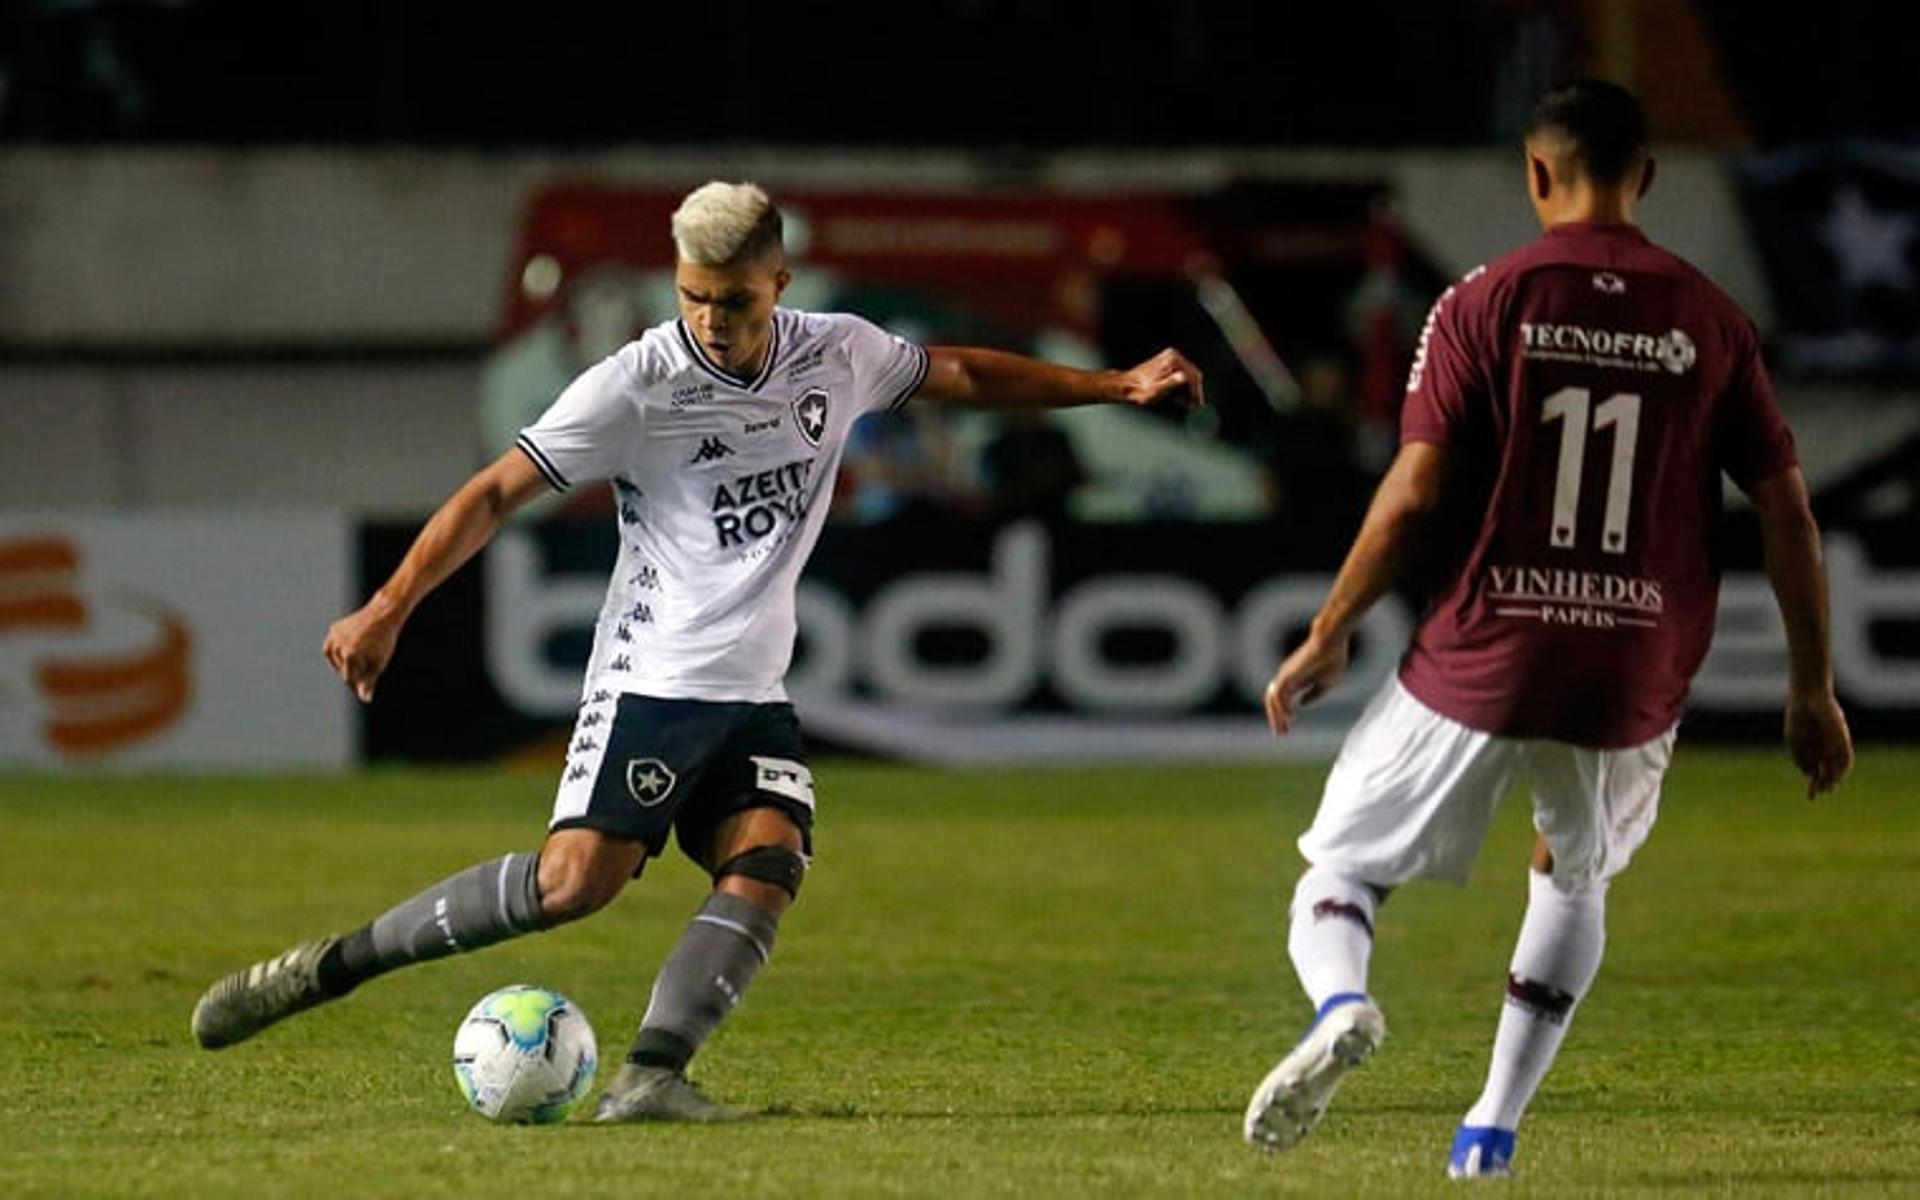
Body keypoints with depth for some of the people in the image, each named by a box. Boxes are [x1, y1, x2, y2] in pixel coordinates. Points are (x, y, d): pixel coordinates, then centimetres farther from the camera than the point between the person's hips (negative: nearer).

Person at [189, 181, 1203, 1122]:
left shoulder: (837, 354, 2)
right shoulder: (635, 387, -12)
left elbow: (963, 374, 20)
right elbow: (497, 492, -11)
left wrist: (1115, 386, 18)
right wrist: (388, 608, -19)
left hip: (756, 696, 5)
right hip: (651, 683, -5)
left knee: (768, 865, -20)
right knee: (575, 880, -19)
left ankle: (649, 1076, -27)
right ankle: (327, 968, -10)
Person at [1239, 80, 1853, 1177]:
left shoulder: (1485, 305, -5)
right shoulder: (1710, 321, 2)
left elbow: (1414, 497, -10)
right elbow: (1786, 509, 2)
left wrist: (1328, 637, 2)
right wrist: (1814, 689, 10)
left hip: (1480, 665, -3)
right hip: (1634, 684, 3)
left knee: (1339, 871, 10)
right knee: (1575, 880, 29)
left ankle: (1341, 1003, -24)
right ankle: (1495, 1125, 21)